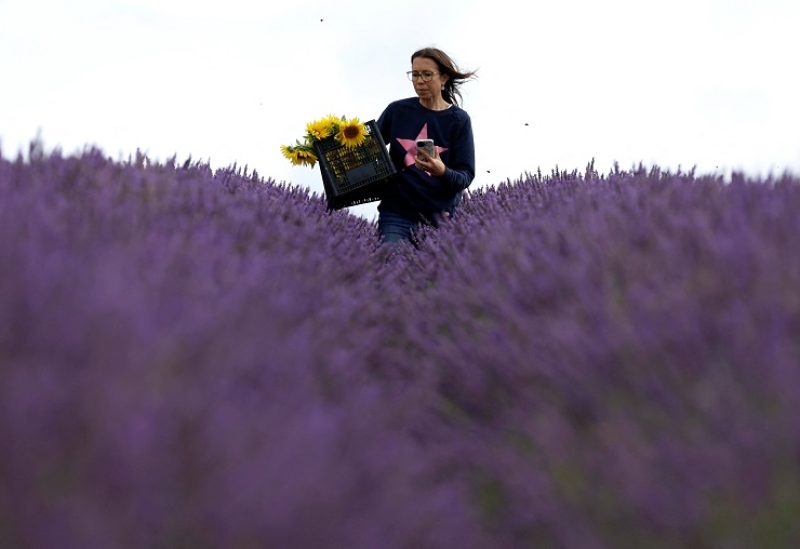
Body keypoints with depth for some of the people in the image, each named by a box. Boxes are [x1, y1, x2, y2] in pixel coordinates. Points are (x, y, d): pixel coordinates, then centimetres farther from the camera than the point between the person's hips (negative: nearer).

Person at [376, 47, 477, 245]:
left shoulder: (459, 119, 0)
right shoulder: (397, 110, 4)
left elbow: (466, 176, -3)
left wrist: (442, 171, -24)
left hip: (441, 213, 0)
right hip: (397, 212, 0)